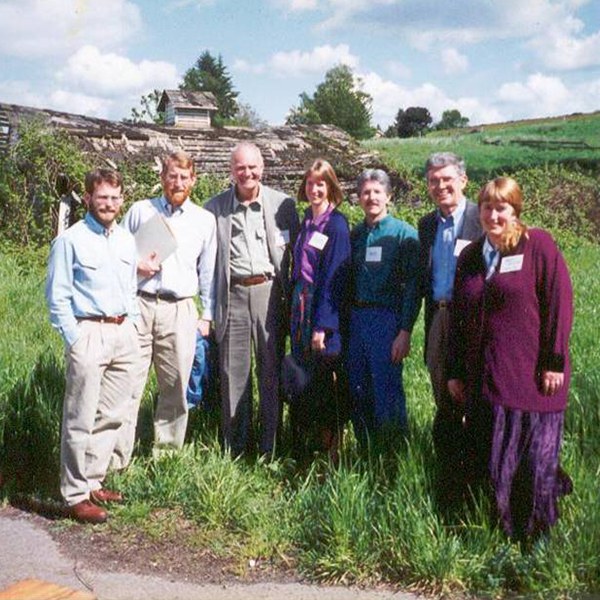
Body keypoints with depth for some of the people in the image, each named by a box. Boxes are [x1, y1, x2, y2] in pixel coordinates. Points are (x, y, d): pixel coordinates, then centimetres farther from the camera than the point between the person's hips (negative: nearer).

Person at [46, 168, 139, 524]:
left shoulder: (127, 240, 13)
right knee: (81, 420, -3)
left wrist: (132, 327, 14)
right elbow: (58, 297, -7)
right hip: (90, 334, -6)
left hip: (124, 334, 6)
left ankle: (94, 482, 23)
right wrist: (75, 340, -11)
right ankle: (76, 495, 6)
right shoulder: (71, 240, -6)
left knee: (111, 416, 11)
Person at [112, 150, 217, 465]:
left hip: (180, 310, 1)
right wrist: (135, 266, -7)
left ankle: (166, 454, 20)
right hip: (138, 305, -1)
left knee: (175, 388, 6)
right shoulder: (139, 210, 9)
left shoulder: (205, 220, 11)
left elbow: (208, 272, 13)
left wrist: (207, 315, 11)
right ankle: (116, 460, 3)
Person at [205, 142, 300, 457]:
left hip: (269, 291, 0)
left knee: (272, 370, 5)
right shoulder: (215, 206, 6)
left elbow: (296, 252, 8)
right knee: (233, 372, 5)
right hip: (233, 294, 1)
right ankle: (235, 448, 17)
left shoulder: (283, 204, 4)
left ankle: (269, 446, 17)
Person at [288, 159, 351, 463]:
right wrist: (294, 309, 10)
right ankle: (299, 446, 24)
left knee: (326, 381, -1)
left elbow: (334, 277, -15)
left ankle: (331, 449, 11)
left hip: (324, 310, -7)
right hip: (301, 306, 7)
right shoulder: (306, 221, 13)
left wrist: (322, 325, -19)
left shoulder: (336, 224, -10)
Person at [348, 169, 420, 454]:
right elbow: (347, 282, 12)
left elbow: (412, 285, -8)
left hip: (387, 319, -5)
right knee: (357, 392, 10)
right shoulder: (355, 235, 11)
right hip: (356, 318, 5)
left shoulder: (404, 233, -3)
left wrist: (405, 331, -15)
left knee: (387, 392, -3)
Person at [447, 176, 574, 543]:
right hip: (484, 380, 5)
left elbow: (559, 305, -7)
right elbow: (459, 319, 15)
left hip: (532, 377, -4)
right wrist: (456, 372, 12)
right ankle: (500, 528, 22)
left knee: (533, 458, 2)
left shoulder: (539, 246, -2)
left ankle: (535, 537, 19)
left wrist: (555, 362, -11)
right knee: (489, 460, 6)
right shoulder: (470, 256, 13)